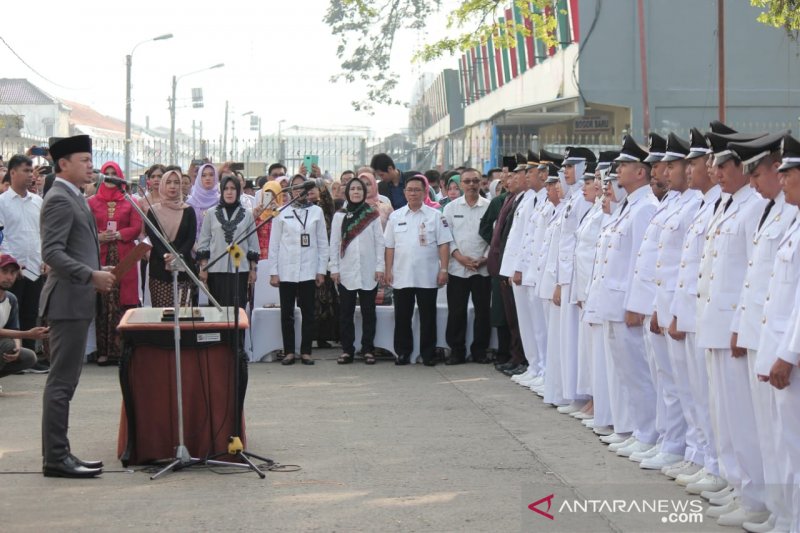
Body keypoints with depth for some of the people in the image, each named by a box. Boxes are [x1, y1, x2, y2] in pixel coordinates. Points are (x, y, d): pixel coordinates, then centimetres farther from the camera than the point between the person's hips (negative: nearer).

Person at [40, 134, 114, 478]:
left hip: (76, 301, 10)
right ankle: (56, 458, -3)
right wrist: (91, 275, -27)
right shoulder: (59, 200, -14)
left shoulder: (73, 198, 17)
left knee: (64, 381, 12)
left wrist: (97, 272, 13)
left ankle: (59, 454, 18)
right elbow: (52, 253, -23)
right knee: (62, 381, -7)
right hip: (67, 301, -10)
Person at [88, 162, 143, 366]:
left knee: (123, 301, -4)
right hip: (101, 255, 0)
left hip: (124, 256, 0)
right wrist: (99, 236, -12)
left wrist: (118, 234, -11)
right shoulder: (92, 202, 11)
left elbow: (137, 227, 3)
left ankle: (122, 349, -2)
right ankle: (103, 351, 1)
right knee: (102, 302, -2)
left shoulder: (129, 202, 10)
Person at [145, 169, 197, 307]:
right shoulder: (153, 211, 9)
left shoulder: (188, 211, 10)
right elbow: (152, 237, -1)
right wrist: (165, 255, -18)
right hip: (159, 267, 0)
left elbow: (191, 238, 3)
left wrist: (178, 254, -15)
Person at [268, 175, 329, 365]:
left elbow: (323, 243, 7)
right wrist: (273, 272, -1)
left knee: (308, 313, 2)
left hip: (309, 270, 0)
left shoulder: (316, 211, 7)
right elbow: (274, 244, 4)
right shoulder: (282, 212, 5)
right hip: (286, 270, 0)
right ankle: (289, 351, 8)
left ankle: (306, 351, 8)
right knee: (287, 313, 3)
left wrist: (322, 270, 2)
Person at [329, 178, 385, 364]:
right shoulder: (339, 216, 7)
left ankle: (368, 350, 8)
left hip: (368, 272, -1)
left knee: (368, 312, 3)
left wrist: (380, 267, -4)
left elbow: (379, 242, 3)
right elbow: (334, 244, 6)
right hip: (346, 272, 1)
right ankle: (347, 350, 7)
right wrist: (334, 268, -1)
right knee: (346, 312, 2)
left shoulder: (373, 215, 5)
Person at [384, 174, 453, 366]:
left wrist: (444, 269, -7)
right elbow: (389, 246, 9)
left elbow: (444, 244, 0)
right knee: (402, 317, 6)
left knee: (428, 318, 3)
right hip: (401, 276, 2)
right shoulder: (396, 216, 9)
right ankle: (403, 353, 15)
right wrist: (388, 270, 2)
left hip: (427, 277, -2)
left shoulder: (435, 216, 3)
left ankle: (428, 354, 10)